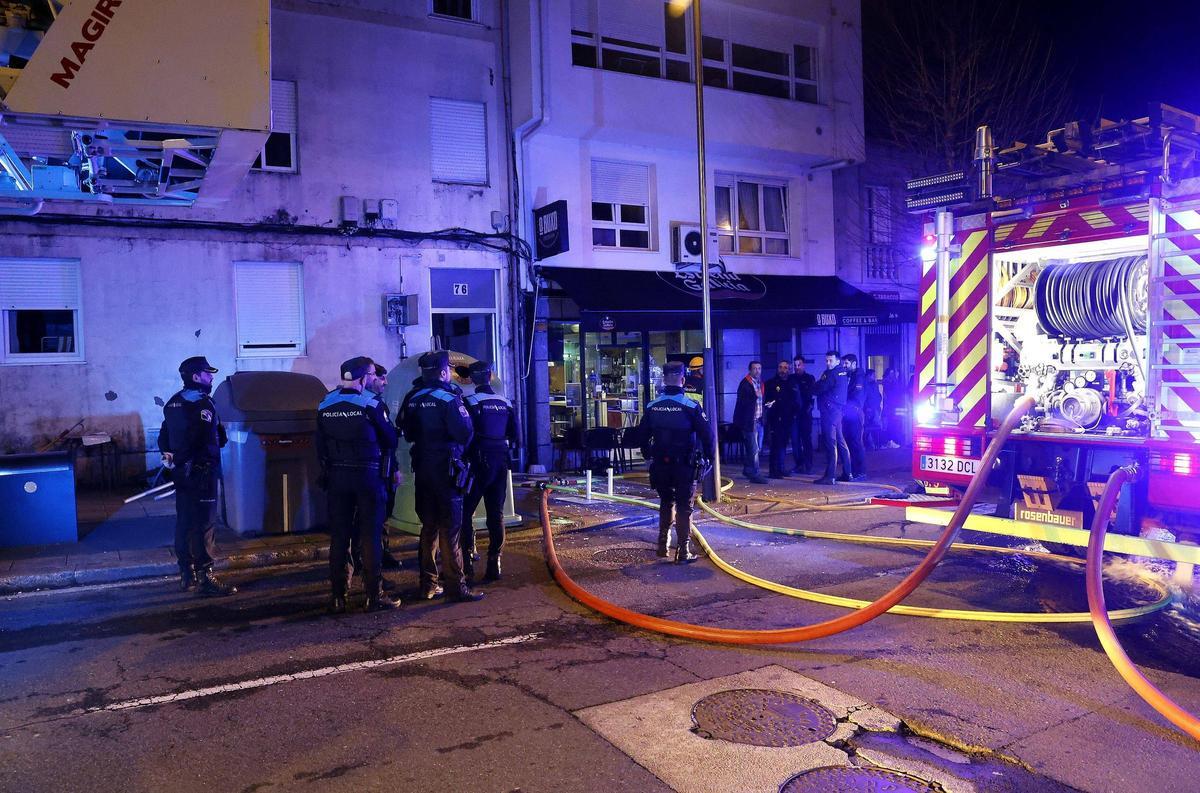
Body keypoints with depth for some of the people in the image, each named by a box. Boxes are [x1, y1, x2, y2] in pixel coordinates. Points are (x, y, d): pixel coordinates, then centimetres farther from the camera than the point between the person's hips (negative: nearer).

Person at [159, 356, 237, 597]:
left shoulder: (172, 404, 12)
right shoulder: (202, 403, -14)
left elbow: (163, 439, 15)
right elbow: (219, 439, -20)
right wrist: (221, 438, -3)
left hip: (181, 471, 9)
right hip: (201, 471, -9)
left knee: (184, 522, 14)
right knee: (204, 525, -7)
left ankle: (187, 574, 23)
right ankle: (205, 578, -6)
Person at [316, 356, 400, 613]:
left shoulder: (325, 405, 3)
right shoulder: (371, 403, -11)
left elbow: (320, 445, 7)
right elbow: (390, 439, -4)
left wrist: (328, 469, 16)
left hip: (336, 477, 4)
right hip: (368, 475, -4)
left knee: (339, 537, 9)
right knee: (370, 536, 2)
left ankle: (337, 597, 12)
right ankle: (374, 596, 5)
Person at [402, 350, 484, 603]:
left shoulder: (413, 400, 6)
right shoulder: (448, 399, -15)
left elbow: (408, 434, 14)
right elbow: (465, 433, -20)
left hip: (423, 469, 7)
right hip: (446, 469, -7)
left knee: (429, 526, 15)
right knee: (450, 529, -2)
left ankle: (428, 584, 21)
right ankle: (455, 585, 0)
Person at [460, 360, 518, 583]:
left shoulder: (470, 402, -9)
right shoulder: (505, 403, 7)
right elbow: (513, 435, 11)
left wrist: (464, 457, 0)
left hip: (478, 463, -5)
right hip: (500, 464, 5)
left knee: (465, 512, 3)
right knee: (496, 514, 9)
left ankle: (467, 565, -2)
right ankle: (494, 564, 12)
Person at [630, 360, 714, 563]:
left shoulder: (652, 406, 1)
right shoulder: (690, 406, -12)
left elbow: (641, 435, 7)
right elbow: (706, 434, -13)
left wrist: (648, 455, 21)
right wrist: (708, 456, 2)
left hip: (660, 464, 4)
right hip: (685, 465, -4)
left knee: (665, 503, 20)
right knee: (684, 507, 3)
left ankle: (663, 546, 24)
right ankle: (683, 552, 3)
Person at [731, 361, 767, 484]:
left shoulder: (760, 383, 14)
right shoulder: (745, 384, -11)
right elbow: (742, 402, -17)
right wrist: (754, 396, -28)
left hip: (759, 420, 8)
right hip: (749, 421, -8)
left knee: (757, 447, 15)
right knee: (753, 448, -7)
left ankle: (747, 469, 29)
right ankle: (754, 474, -1)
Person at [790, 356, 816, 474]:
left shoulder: (810, 378, 7)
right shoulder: (790, 378, 11)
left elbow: (811, 393, -2)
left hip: (805, 413, -2)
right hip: (793, 413, 2)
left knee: (807, 439, -3)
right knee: (795, 440, 1)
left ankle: (808, 465, 1)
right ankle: (799, 465, 7)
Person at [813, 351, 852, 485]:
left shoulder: (832, 374, -13)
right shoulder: (843, 373, 16)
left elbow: (819, 389, -15)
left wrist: (819, 381, 4)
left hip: (830, 410, -10)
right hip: (838, 410, 10)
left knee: (830, 443, -10)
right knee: (840, 441, 14)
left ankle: (830, 476, -12)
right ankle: (847, 473, 19)